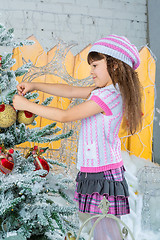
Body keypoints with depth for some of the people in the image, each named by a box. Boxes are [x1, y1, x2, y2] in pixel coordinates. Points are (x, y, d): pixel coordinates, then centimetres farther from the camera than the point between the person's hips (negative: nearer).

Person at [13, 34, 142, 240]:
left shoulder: (109, 95, -17)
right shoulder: (107, 90, 13)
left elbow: (64, 116, -14)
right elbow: (70, 91, 17)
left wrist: (26, 105, -6)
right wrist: (34, 86, 12)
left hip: (103, 176, -10)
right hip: (94, 174, 10)